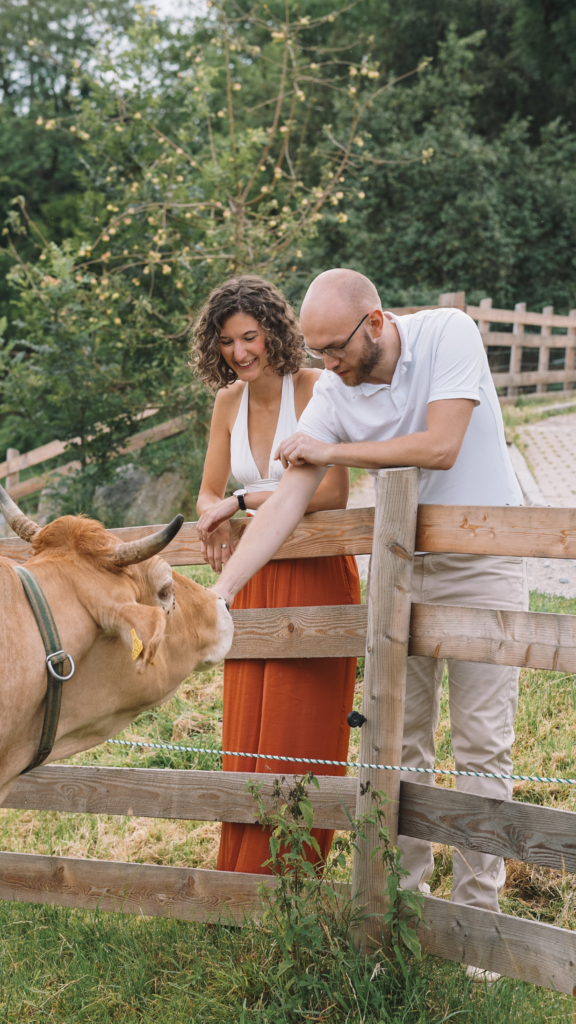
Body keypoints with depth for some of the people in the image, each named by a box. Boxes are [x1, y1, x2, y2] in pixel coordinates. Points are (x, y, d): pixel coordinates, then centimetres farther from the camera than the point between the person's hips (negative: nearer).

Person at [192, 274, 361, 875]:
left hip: (315, 573, -6)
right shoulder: (228, 401, 5)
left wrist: (243, 501, -18)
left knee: (297, 733, -2)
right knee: (245, 735, 8)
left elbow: (331, 495, -21)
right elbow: (210, 493, 11)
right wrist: (217, 521, -12)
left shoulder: (314, 390, -13)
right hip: (255, 577, 6)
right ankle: (241, 877, 20)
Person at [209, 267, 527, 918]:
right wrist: (222, 588, -18)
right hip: (399, 568, 4)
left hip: (483, 561, -3)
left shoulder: (449, 334, -15)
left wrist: (331, 450, -14)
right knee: (397, 740, 5)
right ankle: (405, 895, 19)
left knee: (482, 742, -1)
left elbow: (439, 448, -24)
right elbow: (289, 499, -10)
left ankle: (476, 909, 8)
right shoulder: (333, 392, -7)